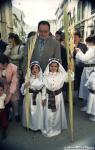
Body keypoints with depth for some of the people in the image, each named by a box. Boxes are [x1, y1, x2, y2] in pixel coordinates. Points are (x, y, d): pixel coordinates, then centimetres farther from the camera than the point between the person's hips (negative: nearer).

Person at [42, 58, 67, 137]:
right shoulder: (46, 76, -5)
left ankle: (57, 129, 32)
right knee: (48, 114, 5)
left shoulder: (61, 75, -4)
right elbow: (44, 87, -1)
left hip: (58, 96, 1)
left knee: (57, 113, 13)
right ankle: (48, 129, 24)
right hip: (49, 96, 0)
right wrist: (43, 98, -1)